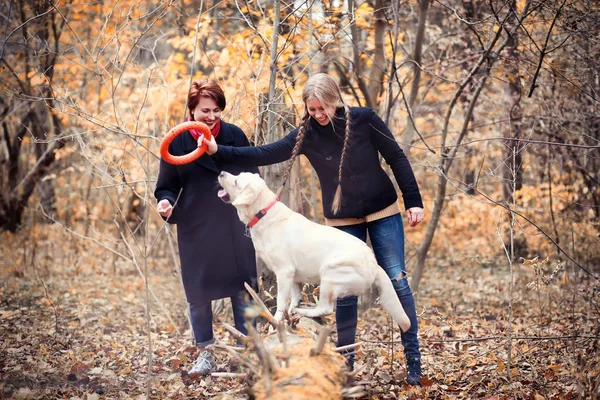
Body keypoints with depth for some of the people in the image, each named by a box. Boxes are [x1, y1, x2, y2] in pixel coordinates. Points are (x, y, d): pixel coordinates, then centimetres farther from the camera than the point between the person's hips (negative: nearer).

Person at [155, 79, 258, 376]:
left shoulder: (235, 136, -2)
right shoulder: (177, 143, -4)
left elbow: (253, 178, 8)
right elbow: (167, 185, 3)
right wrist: (165, 202, -18)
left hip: (235, 228, 1)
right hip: (195, 231, 0)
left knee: (243, 290, 5)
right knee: (198, 294, 4)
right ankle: (205, 355, 16)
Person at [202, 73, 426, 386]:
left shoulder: (363, 119, -13)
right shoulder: (306, 135, -8)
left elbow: (396, 158, -6)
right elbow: (265, 154, -11)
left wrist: (413, 201, -7)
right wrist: (219, 151, -21)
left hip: (383, 213, -1)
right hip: (343, 221, 2)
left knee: (397, 282, -1)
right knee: (345, 292, 1)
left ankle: (413, 361, 7)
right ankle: (345, 363, 13)